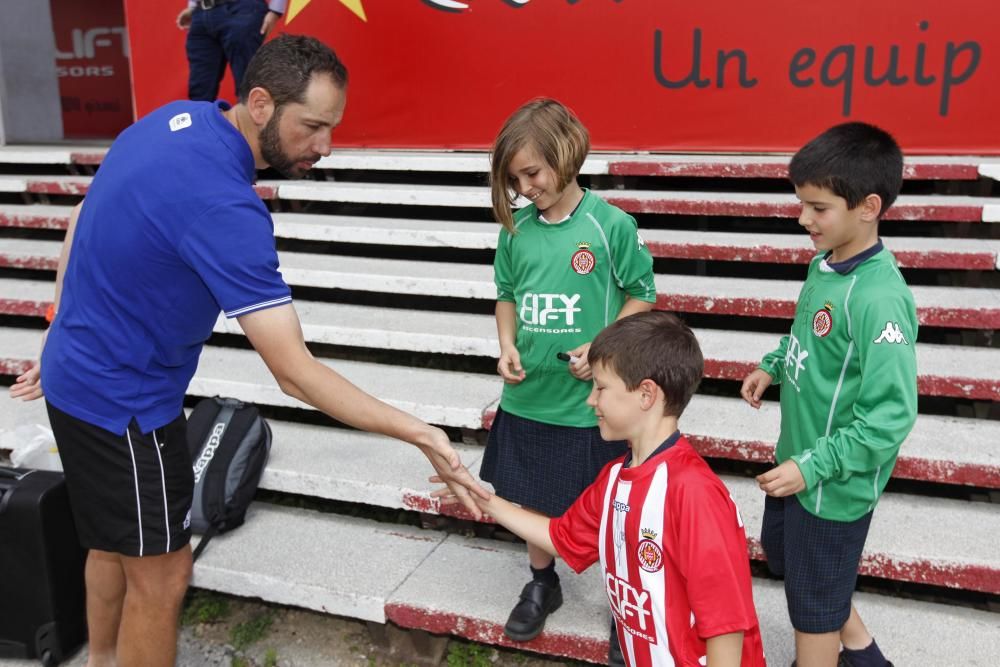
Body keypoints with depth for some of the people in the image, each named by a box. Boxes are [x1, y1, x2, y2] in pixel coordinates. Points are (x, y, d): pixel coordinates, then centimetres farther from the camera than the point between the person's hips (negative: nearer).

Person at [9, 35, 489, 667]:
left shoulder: (175, 117, -4)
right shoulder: (224, 206, -32)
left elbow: (85, 220, 8)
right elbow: (295, 372, -32)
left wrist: (66, 338, 15)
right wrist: (418, 432, -30)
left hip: (77, 372, 9)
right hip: (124, 402, -9)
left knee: (113, 542, 26)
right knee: (161, 573, 6)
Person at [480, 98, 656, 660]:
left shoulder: (611, 225, -13)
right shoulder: (517, 230, 0)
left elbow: (641, 296, -5)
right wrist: (508, 345, -5)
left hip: (590, 400, -4)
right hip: (528, 397, 5)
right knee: (534, 498, 20)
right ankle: (542, 585, 44)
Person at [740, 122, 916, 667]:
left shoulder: (879, 299, -30)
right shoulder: (825, 263, -3)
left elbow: (889, 417, -28)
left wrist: (812, 467, -26)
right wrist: (772, 366, 3)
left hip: (834, 482, -9)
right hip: (798, 457, 9)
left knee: (813, 605, 12)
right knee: (785, 555, 29)